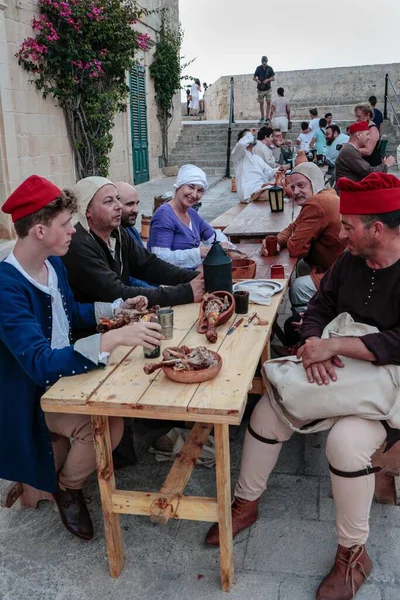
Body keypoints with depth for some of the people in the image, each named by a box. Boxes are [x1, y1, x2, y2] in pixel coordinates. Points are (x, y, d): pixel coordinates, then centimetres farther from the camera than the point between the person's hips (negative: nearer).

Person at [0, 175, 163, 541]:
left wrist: (118, 307, 4)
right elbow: (41, 364, -35)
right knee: (107, 427, -27)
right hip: (31, 396, -8)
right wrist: (114, 338, -42)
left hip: (65, 372, 8)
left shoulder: (53, 263, -1)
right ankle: (67, 487, 6)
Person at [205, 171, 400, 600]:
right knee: (268, 411, -6)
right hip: (339, 373, 7)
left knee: (346, 441, -32)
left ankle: (353, 554, -5)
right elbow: (317, 311, 5)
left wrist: (334, 345, -29)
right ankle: (246, 504, 17)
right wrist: (313, 346, -16)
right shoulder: (349, 261, 3)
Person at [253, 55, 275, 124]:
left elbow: (273, 78, 0)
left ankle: (267, 118, -6)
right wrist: (257, 80, -16)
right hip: (260, 89, 1)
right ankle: (262, 118, 21)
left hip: (267, 88, -1)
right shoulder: (258, 68, 2)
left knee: (268, 102, -10)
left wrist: (268, 80, -19)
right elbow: (254, 77, 6)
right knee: (261, 103, 5)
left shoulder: (270, 68, 1)